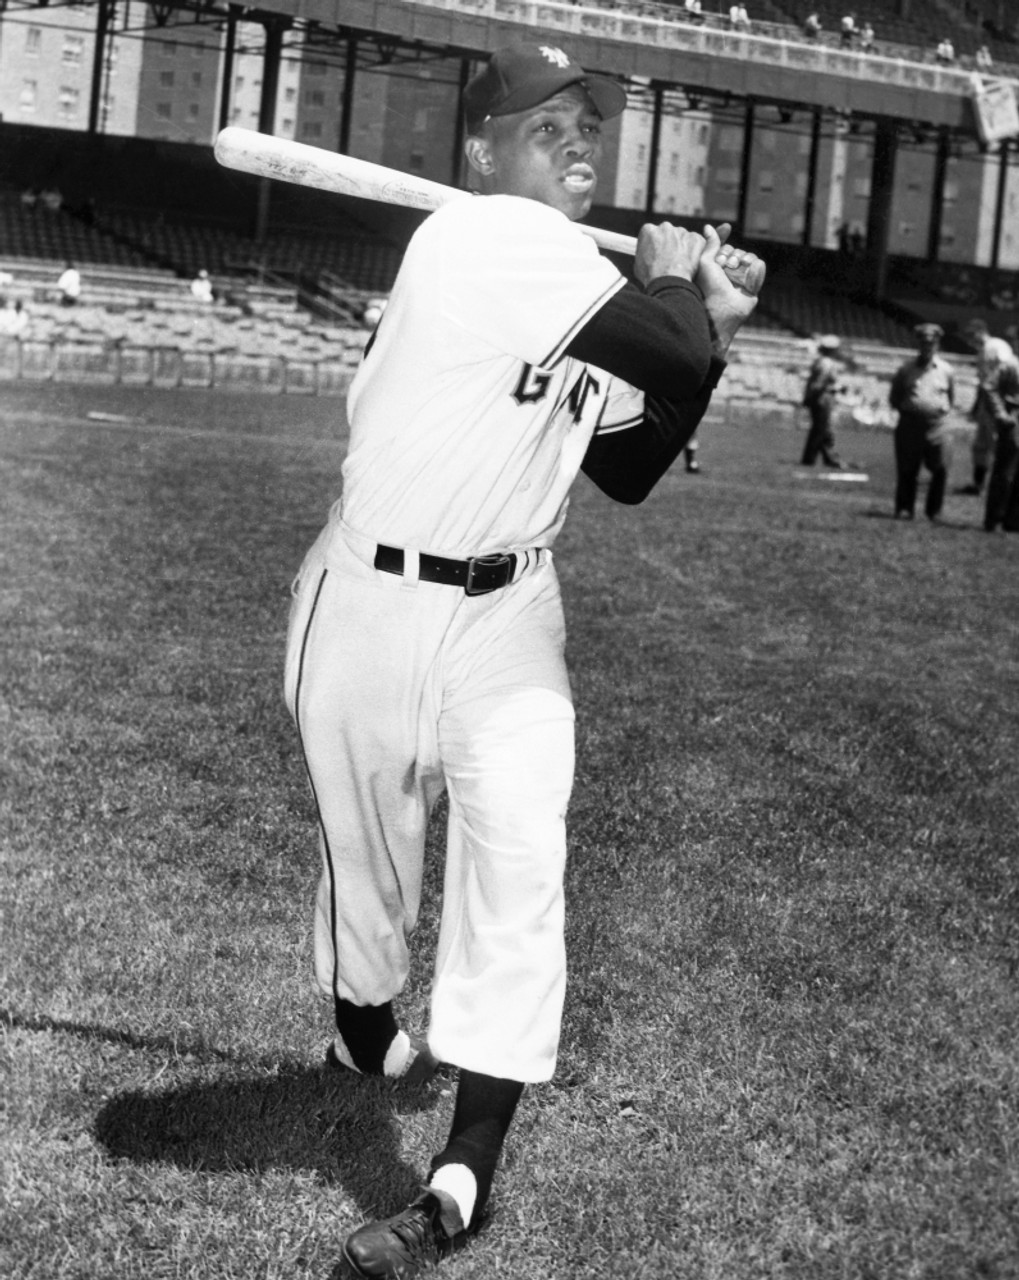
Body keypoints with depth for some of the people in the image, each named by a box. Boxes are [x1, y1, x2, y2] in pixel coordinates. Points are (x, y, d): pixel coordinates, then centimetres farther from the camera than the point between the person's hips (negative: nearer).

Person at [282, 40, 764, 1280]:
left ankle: (462, 1177, -9)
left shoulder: (585, 295, 6)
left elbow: (630, 472, 10)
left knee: (518, 855, -11)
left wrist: (706, 328, 2)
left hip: (508, 612, 6)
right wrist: (675, 281, -6)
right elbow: (668, 351, -28)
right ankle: (364, 1035, 44)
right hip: (376, 604, -5)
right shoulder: (481, 237, -19)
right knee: (364, 849, 13)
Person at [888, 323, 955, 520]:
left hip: (936, 427, 0)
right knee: (907, 470, 2)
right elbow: (894, 397, 16)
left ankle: (933, 511, 7)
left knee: (940, 470, -5)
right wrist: (904, 408, 3)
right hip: (910, 426, 0)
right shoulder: (906, 369, 7)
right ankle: (904, 508, 12)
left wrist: (944, 409, 7)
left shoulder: (945, 370, 9)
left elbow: (951, 396, 21)